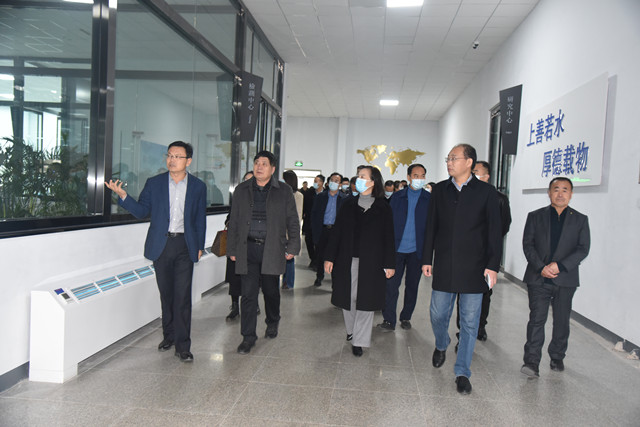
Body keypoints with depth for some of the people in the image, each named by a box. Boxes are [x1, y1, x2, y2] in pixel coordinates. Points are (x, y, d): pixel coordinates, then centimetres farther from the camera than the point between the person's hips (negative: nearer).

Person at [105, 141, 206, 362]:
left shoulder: (198, 186, 4)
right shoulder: (154, 183, 5)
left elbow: (200, 219, 8)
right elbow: (142, 211, 3)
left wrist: (199, 246, 5)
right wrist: (123, 195, -12)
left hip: (185, 246, -2)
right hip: (161, 245, 2)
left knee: (182, 296, -5)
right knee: (166, 294, 12)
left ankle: (182, 345, 1)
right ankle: (169, 335, 29)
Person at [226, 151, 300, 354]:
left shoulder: (284, 191, 5)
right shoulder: (241, 190, 10)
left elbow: (293, 222, 6)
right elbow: (234, 222, 11)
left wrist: (292, 247, 0)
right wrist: (232, 249, 7)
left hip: (272, 249, -1)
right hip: (247, 249, 1)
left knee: (271, 290, 12)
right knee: (248, 293, -1)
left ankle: (272, 323, 38)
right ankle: (248, 336, 9)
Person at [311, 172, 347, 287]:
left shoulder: (345, 199, 3)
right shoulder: (320, 196, 8)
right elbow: (314, 214, 8)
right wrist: (315, 229, -1)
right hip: (322, 230, 2)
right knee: (319, 255, 7)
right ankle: (319, 277, 23)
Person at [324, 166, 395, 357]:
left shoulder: (382, 207, 1)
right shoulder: (349, 204, 8)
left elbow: (388, 237, 1)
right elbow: (337, 232, 7)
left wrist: (389, 263, -3)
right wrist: (330, 257, 2)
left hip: (371, 262, -3)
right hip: (347, 260, 3)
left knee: (365, 300, 0)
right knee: (347, 298, 9)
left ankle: (359, 341, 11)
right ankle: (352, 331, 31)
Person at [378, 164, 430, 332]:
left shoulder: (429, 199, 1)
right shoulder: (397, 197, 5)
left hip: (417, 250, 0)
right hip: (397, 249, 0)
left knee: (412, 285, 12)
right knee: (391, 284, -3)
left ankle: (406, 317, 27)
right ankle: (389, 320, 6)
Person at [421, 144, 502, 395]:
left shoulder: (486, 192, 0)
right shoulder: (440, 190, 7)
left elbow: (494, 231, -1)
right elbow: (431, 226, 9)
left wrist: (493, 265, -6)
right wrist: (427, 259, 6)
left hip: (473, 268, -2)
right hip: (443, 267, 2)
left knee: (469, 321, 4)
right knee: (438, 314, 10)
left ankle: (462, 372, 18)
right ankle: (441, 346, 41)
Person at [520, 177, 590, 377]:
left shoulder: (580, 220, 8)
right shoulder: (535, 216, 7)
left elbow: (583, 249, 0)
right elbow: (528, 244, 1)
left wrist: (559, 265, -14)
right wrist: (541, 267, -12)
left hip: (565, 279, 1)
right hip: (538, 278, -1)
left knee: (562, 321, 10)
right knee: (537, 319, -6)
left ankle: (557, 357, 27)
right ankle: (532, 361, -5)